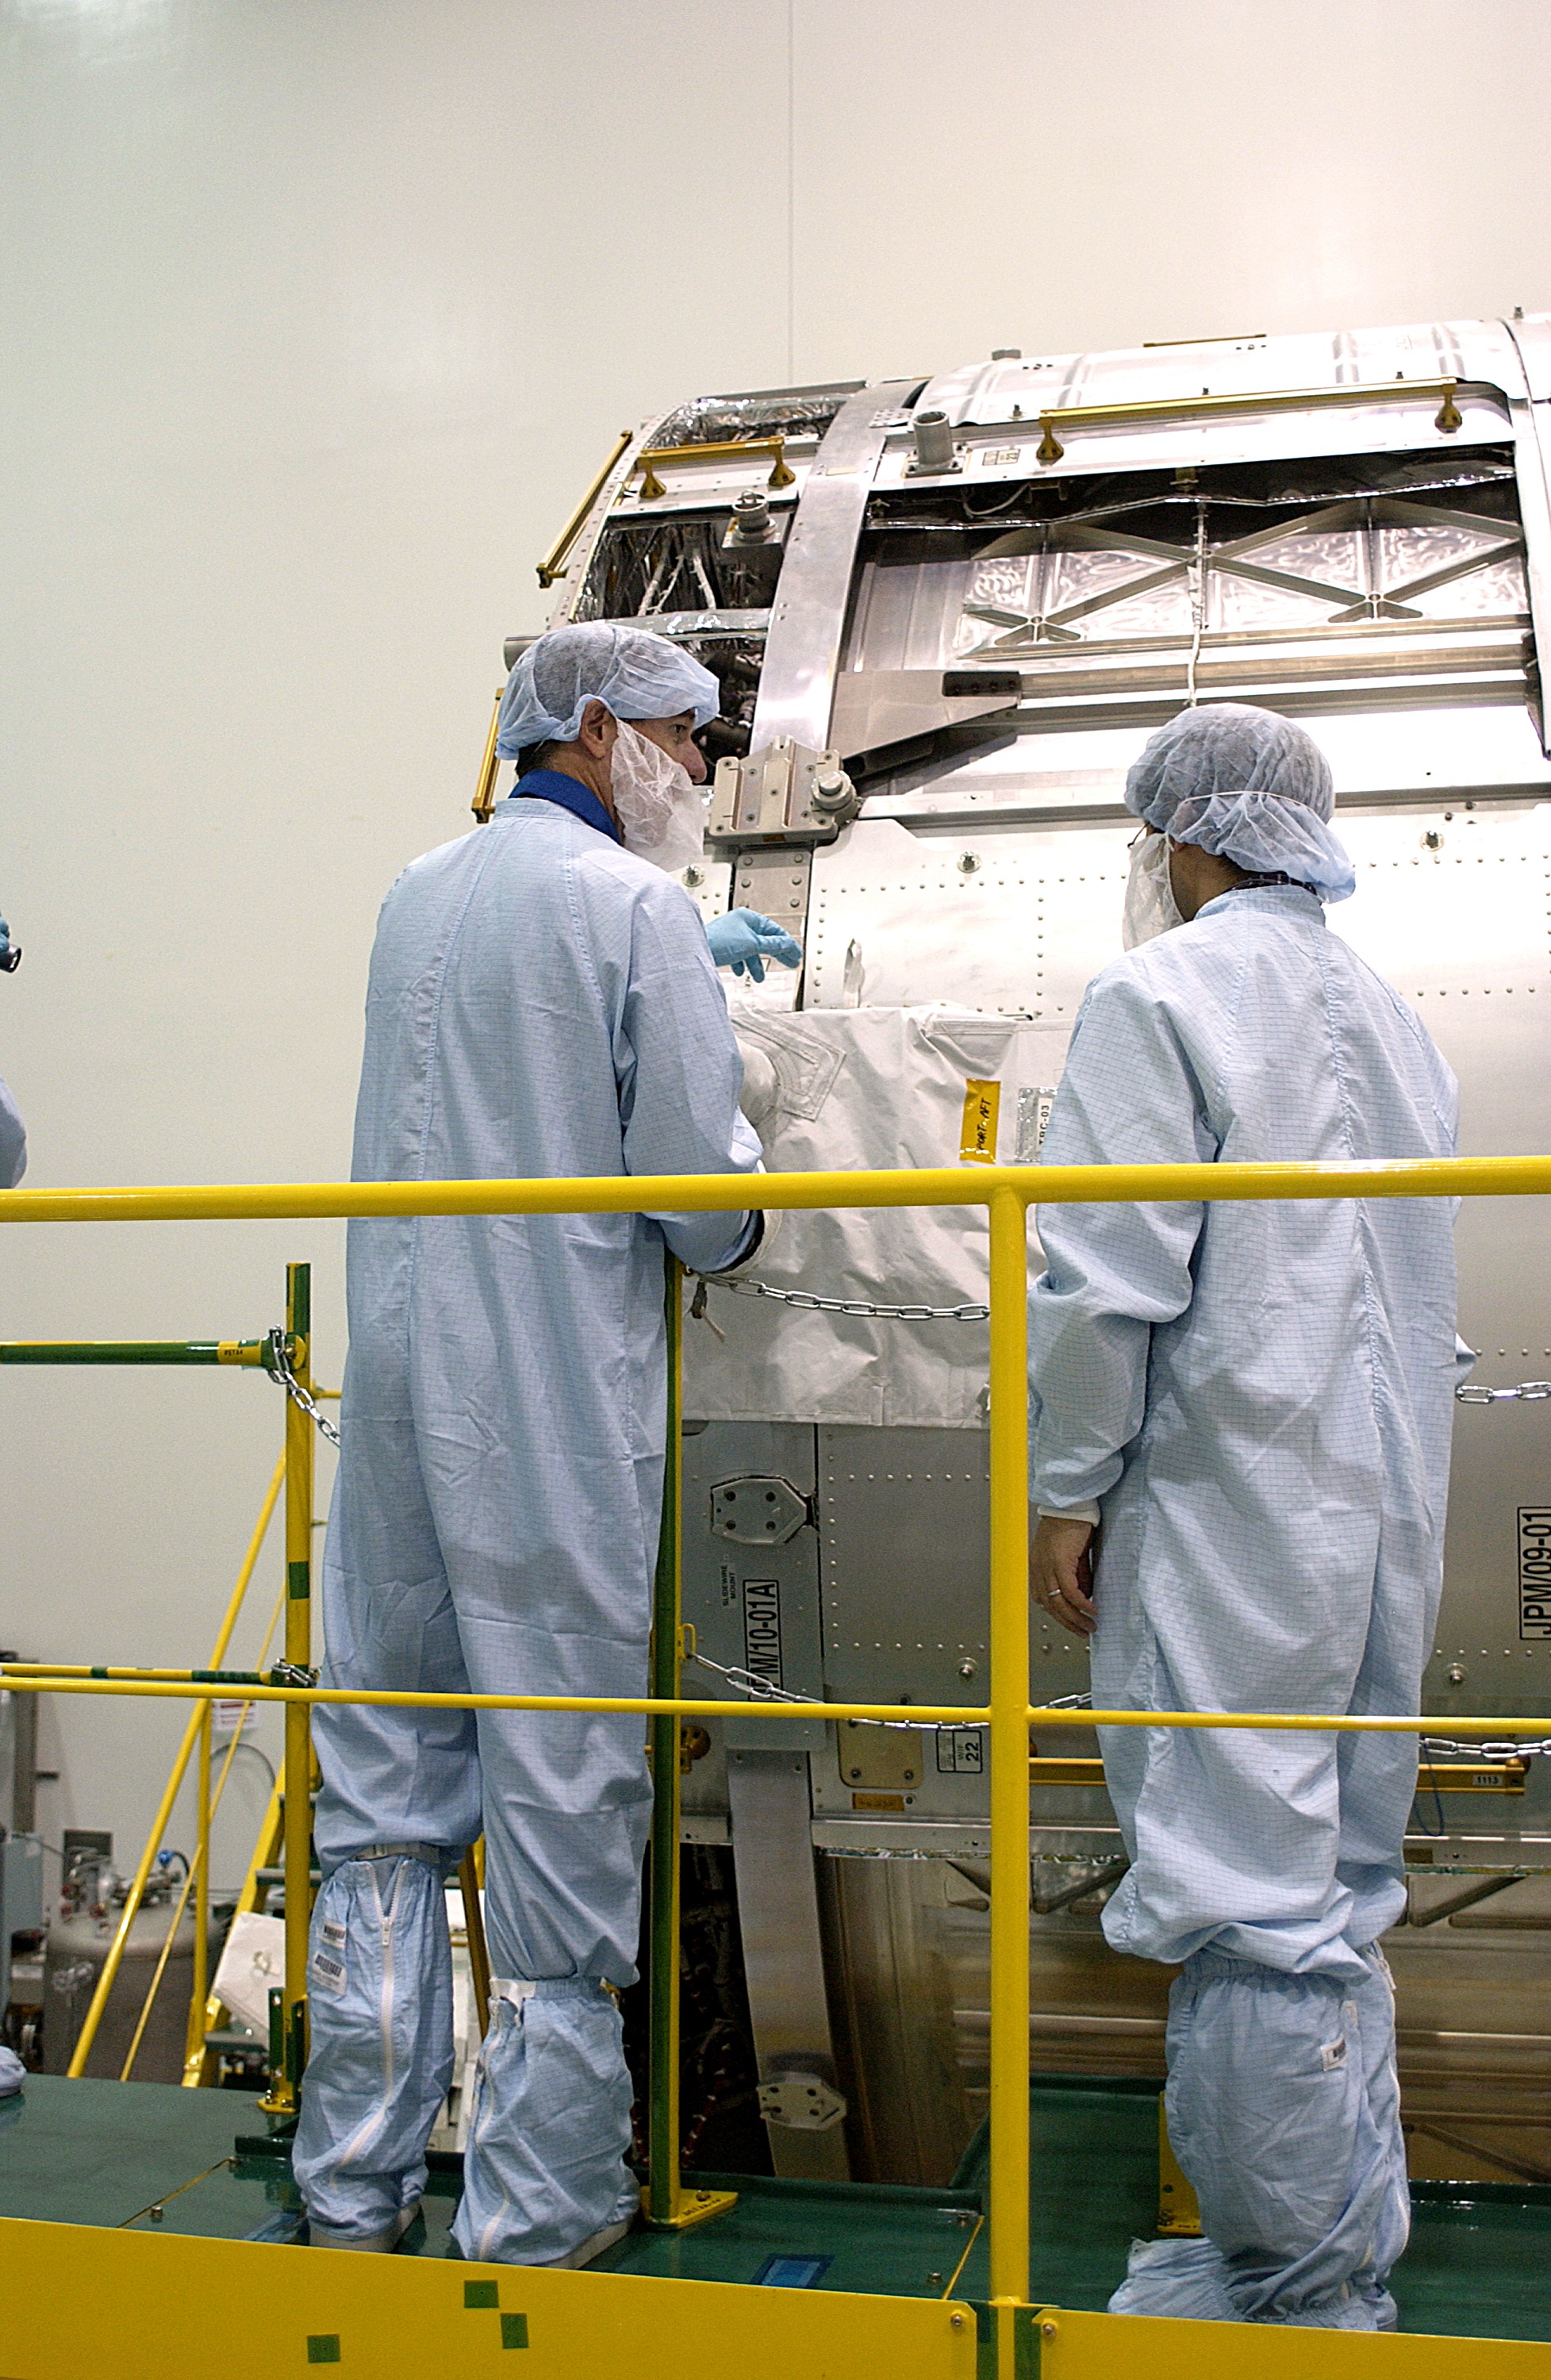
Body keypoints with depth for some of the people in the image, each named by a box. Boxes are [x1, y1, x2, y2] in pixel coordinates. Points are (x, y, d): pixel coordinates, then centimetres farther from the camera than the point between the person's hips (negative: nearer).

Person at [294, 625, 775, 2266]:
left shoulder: (411, 899, 14)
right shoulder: (634, 907, -7)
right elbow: (702, 1190, -12)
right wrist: (729, 1241, 11)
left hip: (395, 1390, 7)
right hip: (559, 1408, -6)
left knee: (382, 1793, 12)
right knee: (562, 1794, 2)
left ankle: (352, 2193, 20)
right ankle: (536, 2214, 10)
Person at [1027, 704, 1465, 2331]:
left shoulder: (1161, 994, -8)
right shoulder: (1391, 1020, 17)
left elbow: (1105, 1280, -16)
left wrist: (1063, 1491, -7)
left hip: (1227, 1518, -8)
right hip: (1383, 1523, 9)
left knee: (1248, 1903, -2)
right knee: (1337, 1893, 15)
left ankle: (1294, 2298, 7)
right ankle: (1349, 2265, 25)